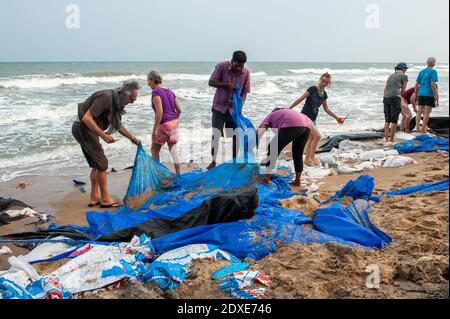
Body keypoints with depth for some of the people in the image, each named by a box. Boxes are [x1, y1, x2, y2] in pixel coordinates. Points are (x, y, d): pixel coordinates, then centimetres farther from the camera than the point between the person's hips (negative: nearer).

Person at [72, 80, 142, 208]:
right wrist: (103, 135, -26)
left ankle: (94, 198, 21)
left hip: (85, 130, 10)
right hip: (83, 129, -10)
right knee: (102, 163, -5)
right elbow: (86, 118, -27)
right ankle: (105, 199, 4)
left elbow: (119, 126, 23)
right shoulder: (106, 97, -22)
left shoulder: (117, 102, 8)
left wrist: (133, 138, 18)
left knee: (96, 165, 14)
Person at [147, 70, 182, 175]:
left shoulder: (156, 92, -11)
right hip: (174, 123, 7)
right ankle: (178, 173, 14)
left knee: (154, 150, 9)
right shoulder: (169, 91, 11)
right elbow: (179, 110, 11)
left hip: (164, 124, -7)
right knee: (173, 149, 12)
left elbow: (159, 111, -21)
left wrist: (154, 129, -20)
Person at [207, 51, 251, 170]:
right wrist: (227, 85, -24)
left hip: (234, 108, 2)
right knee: (215, 135, -3)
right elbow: (211, 82, -13)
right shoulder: (221, 66, -13)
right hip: (219, 106, -2)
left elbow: (244, 92, -5)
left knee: (236, 135, 4)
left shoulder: (246, 72, -8)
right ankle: (213, 161, 9)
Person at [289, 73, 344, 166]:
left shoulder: (324, 94, 8)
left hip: (313, 119, 8)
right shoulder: (313, 89, -12)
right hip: (305, 117, -8)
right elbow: (300, 99, -12)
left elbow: (326, 109, 18)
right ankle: (311, 157, -8)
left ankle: (307, 160, 19)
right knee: (317, 135, -17)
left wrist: (337, 118, 17)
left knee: (311, 139, 10)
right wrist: (289, 109, -11)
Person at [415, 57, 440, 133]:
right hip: (429, 94, -5)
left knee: (419, 112, 7)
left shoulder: (421, 72, 12)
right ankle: (423, 129, -3)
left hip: (421, 94, 5)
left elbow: (416, 85, 13)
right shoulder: (433, 72, -5)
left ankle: (417, 126, -2)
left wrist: (416, 95, 21)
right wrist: (436, 97, -10)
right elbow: (433, 85, -13)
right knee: (427, 113, -1)